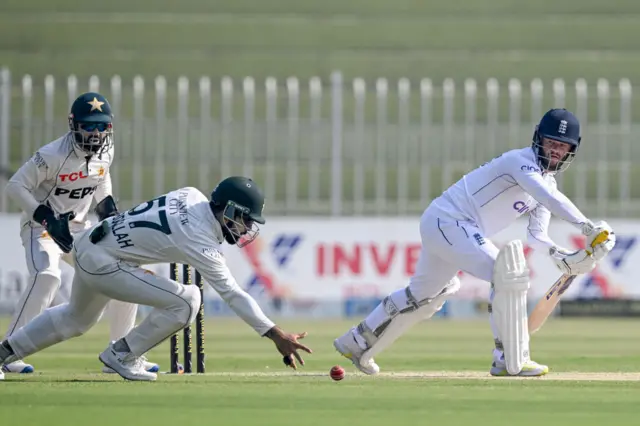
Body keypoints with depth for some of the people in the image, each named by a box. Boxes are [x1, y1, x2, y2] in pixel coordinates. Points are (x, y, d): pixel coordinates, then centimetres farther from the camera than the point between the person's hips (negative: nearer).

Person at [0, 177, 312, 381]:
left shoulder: (191, 195, -3)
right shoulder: (201, 243, -24)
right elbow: (233, 295, -26)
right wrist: (276, 335, -27)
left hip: (87, 244, 9)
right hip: (102, 264, -9)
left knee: (77, 318, 34)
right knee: (185, 302, -15)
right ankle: (122, 356, 1)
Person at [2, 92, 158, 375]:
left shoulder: (105, 152, -3)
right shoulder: (53, 155, -24)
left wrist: (106, 204, 3)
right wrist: (47, 219, -29)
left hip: (78, 229, 7)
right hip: (41, 227, -7)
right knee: (47, 276, -35)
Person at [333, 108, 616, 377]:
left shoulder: (547, 181, 10)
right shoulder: (521, 162, -19)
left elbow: (537, 235, 9)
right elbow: (550, 198, -38)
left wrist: (565, 258, -9)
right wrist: (586, 226, -48)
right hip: (448, 221, -11)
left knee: (424, 294, 26)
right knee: (509, 274, -22)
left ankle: (357, 343, 41)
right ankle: (511, 361, -18)